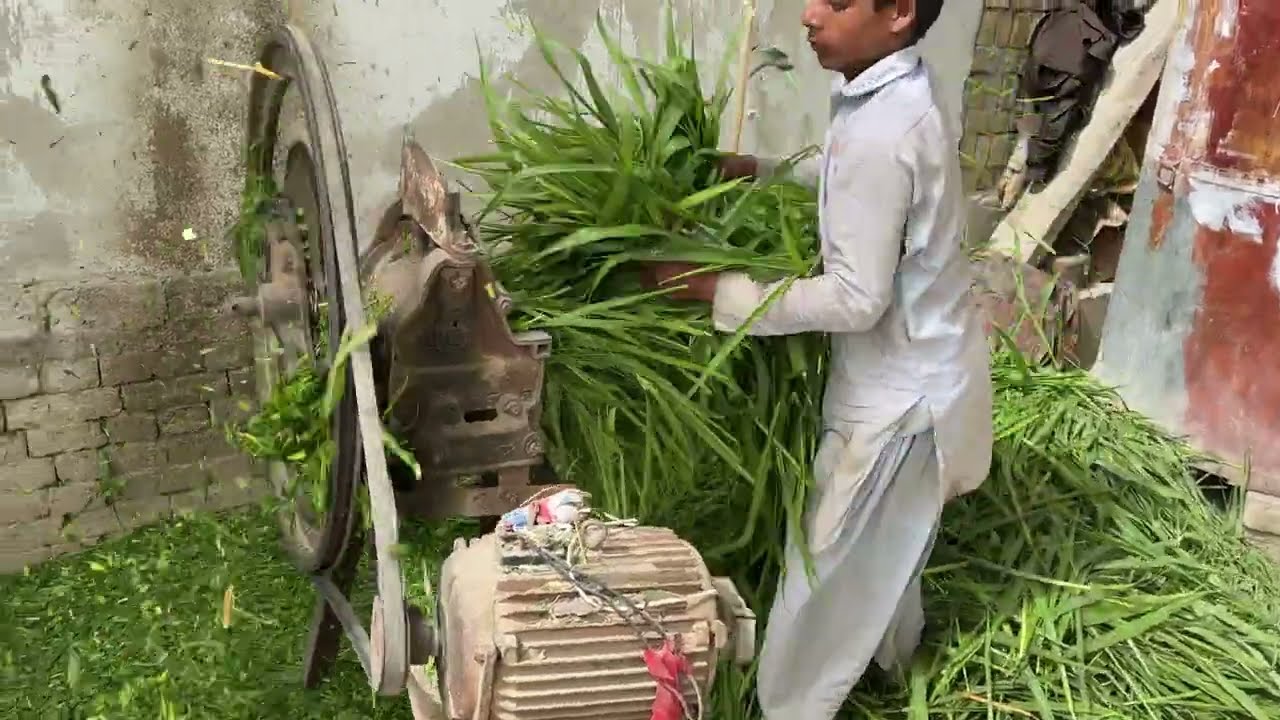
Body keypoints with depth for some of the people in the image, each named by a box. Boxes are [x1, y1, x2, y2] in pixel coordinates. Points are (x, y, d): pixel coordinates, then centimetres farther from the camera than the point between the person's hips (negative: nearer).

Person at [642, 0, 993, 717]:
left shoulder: (880, 132, -31)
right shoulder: (896, 93, -1)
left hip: (898, 387, -9)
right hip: (912, 365, 9)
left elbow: (856, 300, -30)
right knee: (886, 538, 30)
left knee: (830, 565, 7)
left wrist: (720, 289, -26)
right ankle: (894, 646, 54)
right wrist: (761, 170, 6)